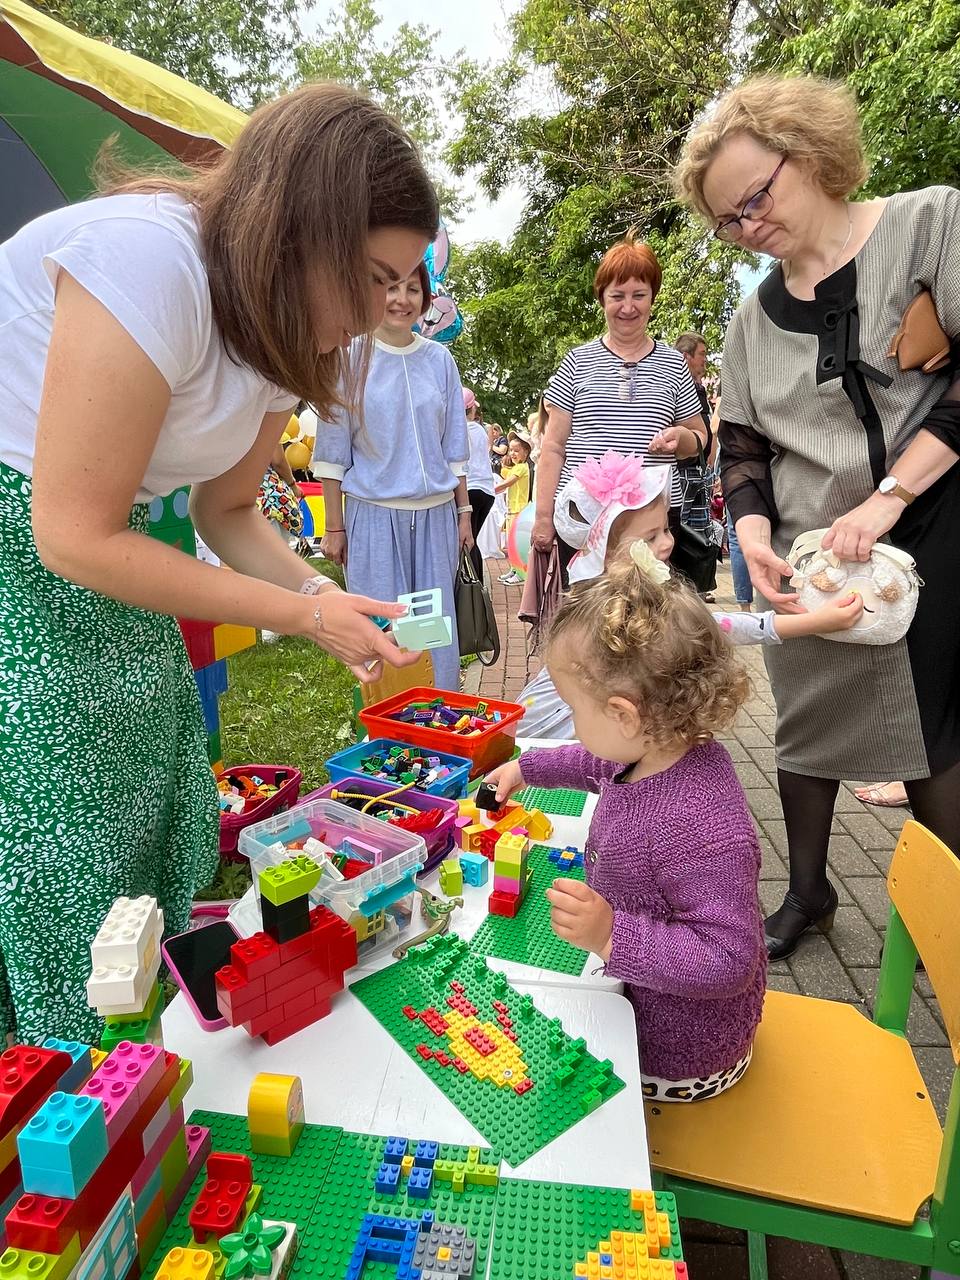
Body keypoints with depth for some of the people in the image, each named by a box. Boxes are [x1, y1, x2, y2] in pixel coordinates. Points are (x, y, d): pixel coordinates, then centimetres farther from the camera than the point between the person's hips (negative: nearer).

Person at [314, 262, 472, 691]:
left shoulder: (440, 359, 8)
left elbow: (454, 446, 12)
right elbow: (333, 450, 0)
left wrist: (463, 512, 10)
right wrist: (334, 527, -3)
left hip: (436, 513, 3)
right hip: (374, 514, -3)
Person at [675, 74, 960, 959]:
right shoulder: (751, 322, 12)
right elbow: (742, 447, 11)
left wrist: (886, 498, -18)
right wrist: (754, 537, -7)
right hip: (803, 567, 4)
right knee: (806, 727, 11)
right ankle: (808, 889, 31)